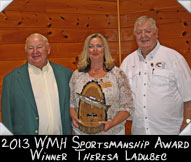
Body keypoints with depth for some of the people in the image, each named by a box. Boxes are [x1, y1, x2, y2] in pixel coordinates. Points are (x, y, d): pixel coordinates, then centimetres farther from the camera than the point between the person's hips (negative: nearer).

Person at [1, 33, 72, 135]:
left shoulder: (65, 73, 1)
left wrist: (67, 132, 1)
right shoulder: (11, 79, -6)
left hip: (60, 135, 2)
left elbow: (71, 107, 5)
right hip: (28, 131, -2)